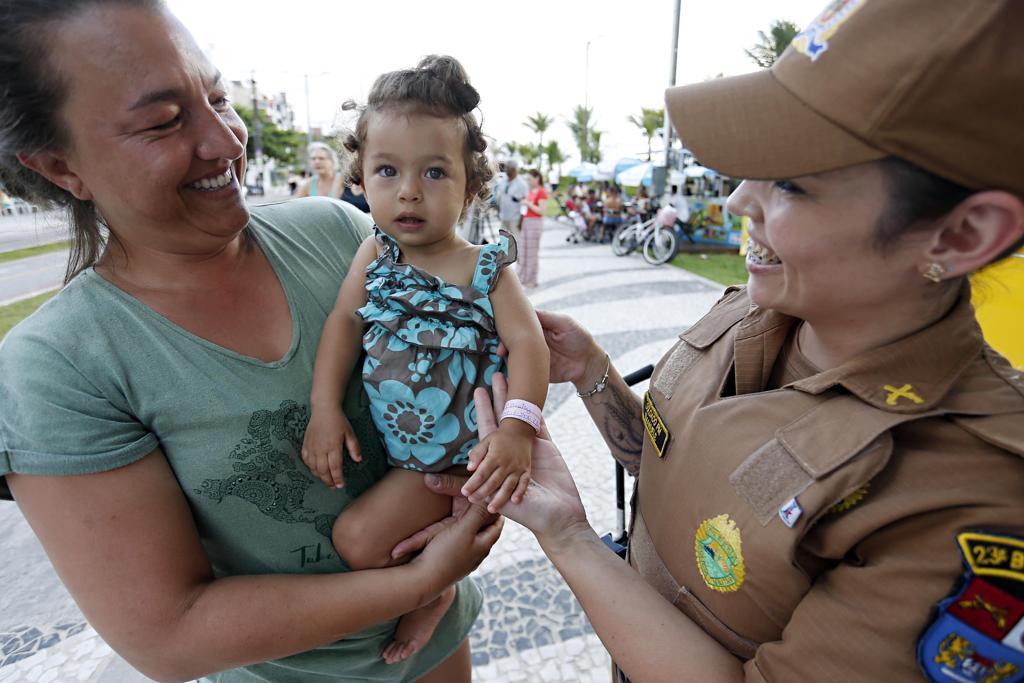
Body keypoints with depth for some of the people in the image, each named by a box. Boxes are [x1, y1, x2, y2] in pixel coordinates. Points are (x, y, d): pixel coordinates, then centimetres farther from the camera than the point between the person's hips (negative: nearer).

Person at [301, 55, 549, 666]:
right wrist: (325, 408, -13)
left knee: (360, 537, -10)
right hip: (377, 439, 6)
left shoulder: (487, 271, -13)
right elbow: (345, 322, -4)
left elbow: (528, 344, -19)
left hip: (452, 452, -5)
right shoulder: (374, 256, -2)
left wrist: (518, 429, -33)